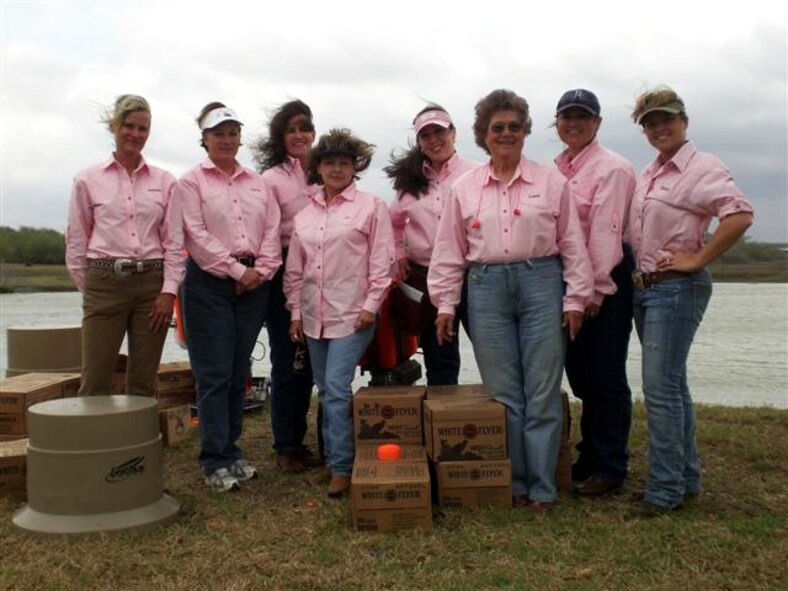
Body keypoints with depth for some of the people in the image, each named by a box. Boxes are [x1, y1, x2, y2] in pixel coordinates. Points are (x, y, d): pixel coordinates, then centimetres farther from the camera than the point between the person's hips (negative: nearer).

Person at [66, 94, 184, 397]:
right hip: (105, 283, -1)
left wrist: (168, 290, -4)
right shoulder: (88, 180, 5)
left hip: (152, 283, 1)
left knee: (143, 383, 7)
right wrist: (88, 288, 6)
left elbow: (174, 240, 4)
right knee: (95, 383, -2)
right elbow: (76, 240, 8)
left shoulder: (164, 181, 7)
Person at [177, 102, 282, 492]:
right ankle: (214, 462, 3)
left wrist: (262, 269, -7)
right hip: (209, 284, -4)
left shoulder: (257, 183, 15)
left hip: (254, 284, 4)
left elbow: (272, 229, 8)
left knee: (239, 373, 9)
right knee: (214, 375, -4)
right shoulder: (191, 182, 2)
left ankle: (231, 451, 20)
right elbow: (197, 235, -8)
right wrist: (237, 270, -12)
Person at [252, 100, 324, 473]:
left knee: (307, 360, 11)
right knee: (286, 360, 1)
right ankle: (284, 447, 14)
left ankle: (299, 440, 23)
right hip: (285, 275, -4)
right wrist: (268, 270, -13)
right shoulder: (271, 178, -4)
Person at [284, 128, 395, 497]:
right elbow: (294, 268, 13)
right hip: (314, 316, 6)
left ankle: (341, 467, -2)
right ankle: (333, 459, 24)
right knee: (325, 392, 12)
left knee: (336, 388, -12)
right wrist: (295, 311, 9)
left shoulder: (371, 207, -1)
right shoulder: (304, 214, 12)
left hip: (352, 314, -5)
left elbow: (382, 261, -5)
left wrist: (371, 305, -11)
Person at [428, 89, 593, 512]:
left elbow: (572, 244, 5)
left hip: (540, 283, -1)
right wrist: (445, 304, 6)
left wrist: (575, 299, 0)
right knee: (502, 393, 5)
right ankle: (513, 482, 18)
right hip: (486, 287, 1)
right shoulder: (464, 188, 9)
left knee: (542, 393, 1)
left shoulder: (551, 182, 5)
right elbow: (449, 251, 10)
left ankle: (541, 487, 12)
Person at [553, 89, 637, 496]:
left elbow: (605, 233, -15)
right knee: (579, 375, 14)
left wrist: (595, 290, -18)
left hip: (605, 281, -7)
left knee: (605, 378, 0)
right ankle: (589, 457, 28)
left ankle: (609, 468, 12)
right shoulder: (554, 170, 13)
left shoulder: (612, 168, -9)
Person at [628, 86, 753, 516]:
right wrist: (637, 275, 13)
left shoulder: (701, 167, -10)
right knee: (672, 385, 15)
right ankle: (686, 476, 27)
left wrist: (698, 259, -19)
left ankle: (665, 489, 2)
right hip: (644, 287, 9)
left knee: (661, 388, -9)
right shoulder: (647, 174, 14)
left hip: (677, 287, -9)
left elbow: (740, 215, -24)